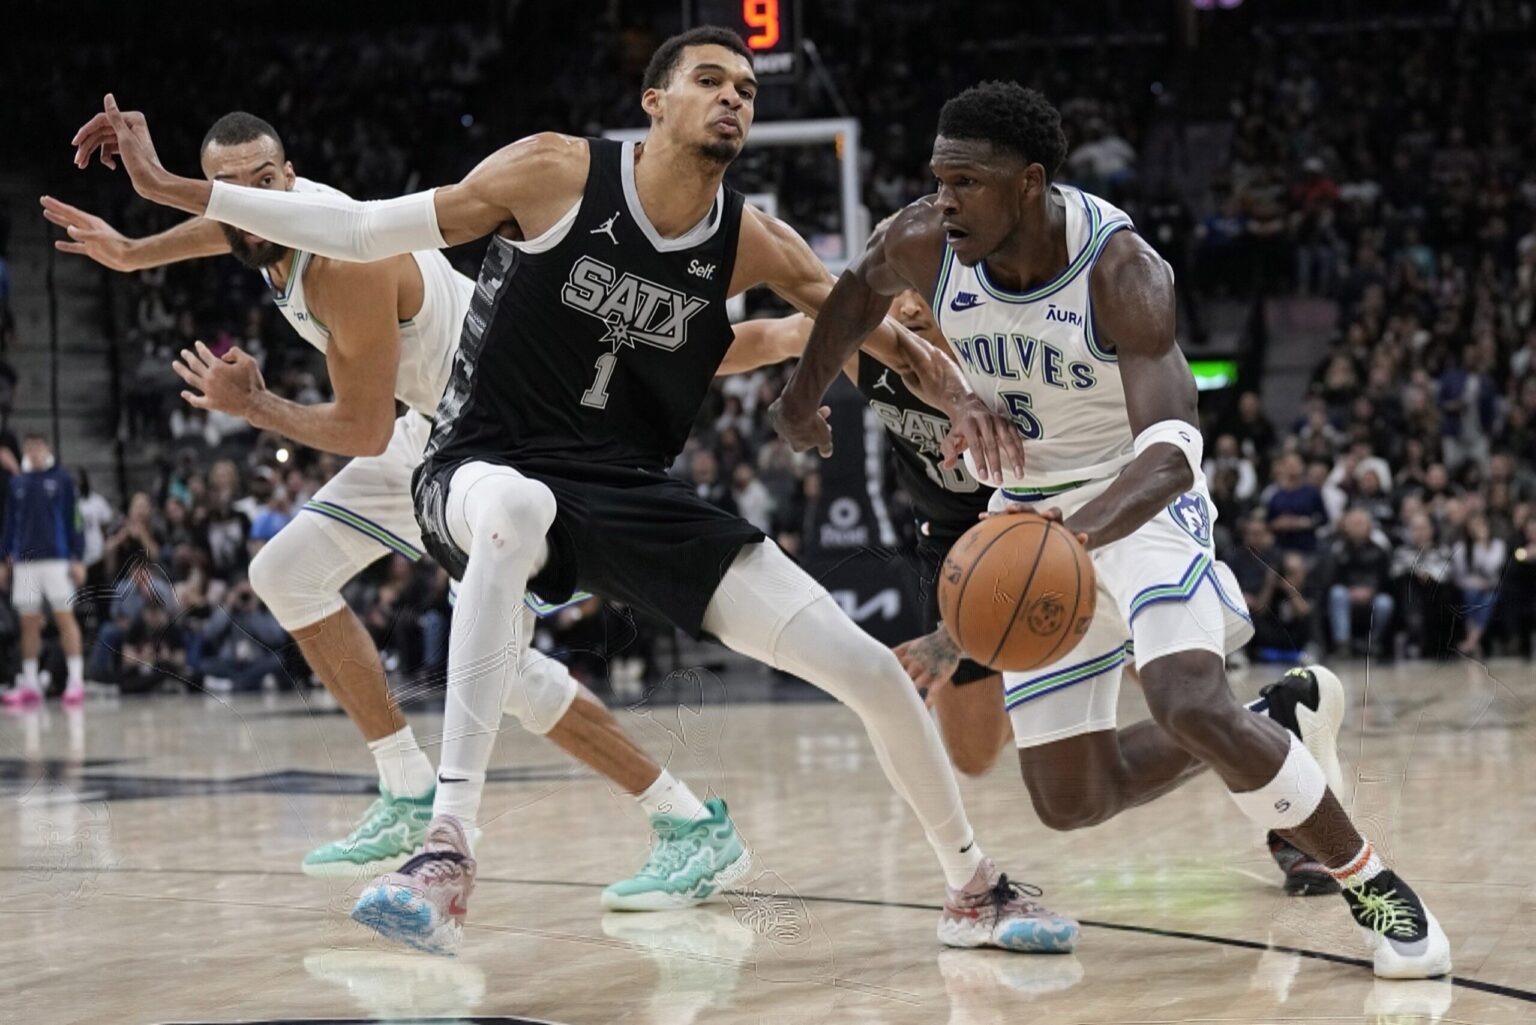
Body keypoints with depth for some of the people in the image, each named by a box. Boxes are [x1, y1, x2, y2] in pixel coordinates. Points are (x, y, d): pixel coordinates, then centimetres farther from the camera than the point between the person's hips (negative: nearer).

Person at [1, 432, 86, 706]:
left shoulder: (62, 479, 1)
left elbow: (74, 519, -1)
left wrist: (78, 559, -6)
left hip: (56, 558, -4)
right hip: (25, 562, 4)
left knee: (64, 617, -5)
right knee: (29, 622, 6)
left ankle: (76, 681, -5)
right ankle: (29, 683, 11)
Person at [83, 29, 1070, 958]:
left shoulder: (750, 243, -1)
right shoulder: (557, 173, -10)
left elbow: (879, 332, 9)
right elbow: (363, 230, -6)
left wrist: (960, 395, -14)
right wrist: (173, 188, -10)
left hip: (635, 493, 4)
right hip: (488, 468, -4)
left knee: (868, 666, -6)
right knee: (515, 508, -45)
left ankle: (975, 887, 20)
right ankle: (448, 847, -45)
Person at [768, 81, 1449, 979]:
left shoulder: (1121, 271, -29)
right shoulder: (925, 244, -16)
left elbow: (1170, 454, -40)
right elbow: (863, 290, 10)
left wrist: (1076, 531, -58)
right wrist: (803, 397, 22)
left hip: (1139, 499, -5)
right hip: (1030, 512, 6)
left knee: (1194, 707, -32)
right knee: (1071, 802, 2)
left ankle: (1374, 887, -10)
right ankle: (1279, 721, 26)